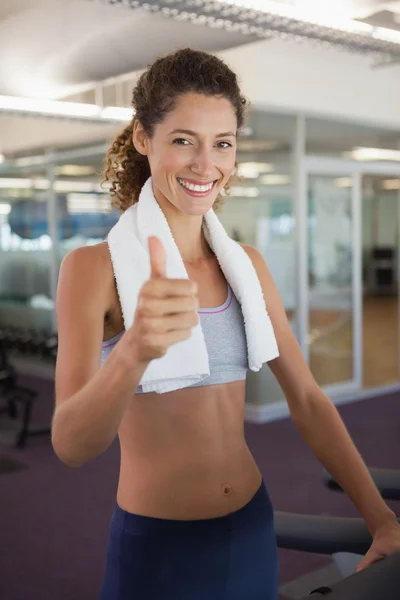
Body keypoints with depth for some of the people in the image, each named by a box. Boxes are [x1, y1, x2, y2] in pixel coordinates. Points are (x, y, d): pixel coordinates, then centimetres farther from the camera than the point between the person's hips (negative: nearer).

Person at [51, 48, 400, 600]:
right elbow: (71, 445, -23)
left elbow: (308, 401, 2)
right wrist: (134, 350, -42)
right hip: (155, 548, -4)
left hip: (254, 534, 5)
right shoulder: (93, 267, -13)